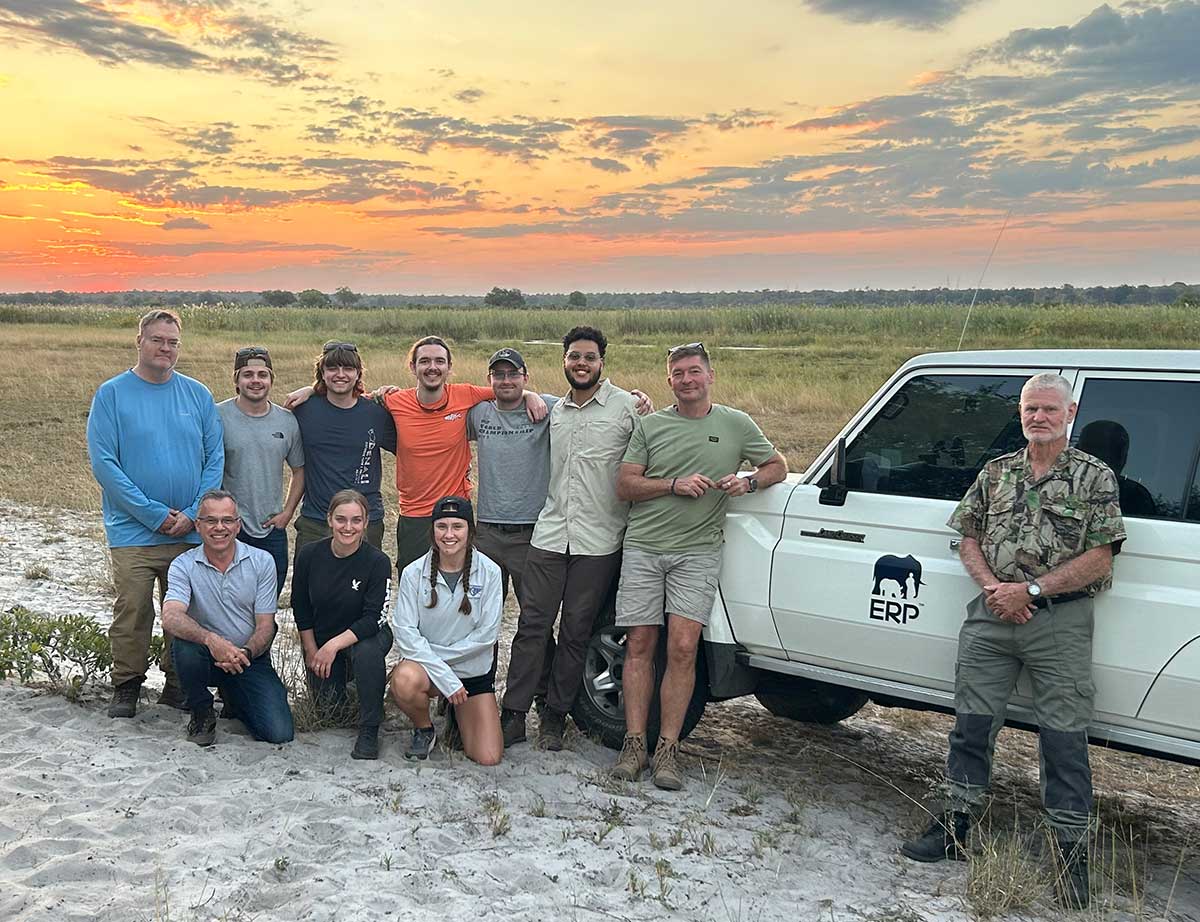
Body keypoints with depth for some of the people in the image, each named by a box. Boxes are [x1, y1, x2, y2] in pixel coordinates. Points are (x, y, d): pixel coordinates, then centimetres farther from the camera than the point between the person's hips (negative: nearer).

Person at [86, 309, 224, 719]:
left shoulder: (198, 394, 7)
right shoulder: (111, 394, -1)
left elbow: (215, 459, 5)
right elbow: (104, 464, -8)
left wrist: (192, 514, -8)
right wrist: (156, 514, -13)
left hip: (191, 531, 3)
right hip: (133, 531, -2)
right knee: (132, 612, -2)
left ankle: (179, 685, 22)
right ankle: (126, 687, 15)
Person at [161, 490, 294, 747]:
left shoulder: (262, 561, -4)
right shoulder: (183, 565, -6)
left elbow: (265, 626, -6)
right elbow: (170, 617, -24)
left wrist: (245, 653, -27)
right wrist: (210, 639, -42)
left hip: (250, 658, 1)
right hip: (206, 655, 0)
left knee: (279, 733, -16)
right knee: (185, 646, -36)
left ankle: (232, 694, 17)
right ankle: (202, 713, -6)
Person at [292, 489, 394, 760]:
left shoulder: (377, 562, -21)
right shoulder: (309, 554, -12)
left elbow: (374, 618, -23)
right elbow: (301, 609, 0)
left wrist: (334, 646, -30)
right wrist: (312, 652, 0)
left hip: (364, 634, -3)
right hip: (320, 639, 3)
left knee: (367, 653, -36)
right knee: (326, 701, -2)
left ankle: (369, 730, -18)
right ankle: (341, 674, 35)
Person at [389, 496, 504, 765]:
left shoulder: (489, 572, -10)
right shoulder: (414, 572, -10)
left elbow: (487, 634, -10)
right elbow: (405, 632, -15)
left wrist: (436, 653, -13)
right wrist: (446, 678, -21)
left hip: (475, 671, 1)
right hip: (426, 665, -1)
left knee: (488, 758, -9)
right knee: (404, 680, -37)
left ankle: (458, 711, 25)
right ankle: (424, 730, -2)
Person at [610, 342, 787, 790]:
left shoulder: (737, 425, 9)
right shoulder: (650, 425, 8)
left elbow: (778, 465, 18)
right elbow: (624, 485, 4)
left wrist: (749, 482, -4)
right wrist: (674, 485, -11)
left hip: (698, 552, -1)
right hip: (643, 547, 1)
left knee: (682, 648, -8)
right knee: (640, 644, 1)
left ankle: (667, 748, 0)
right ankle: (634, 743, 8)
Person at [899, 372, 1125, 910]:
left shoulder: (1095, 477, 0)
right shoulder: (996, 473, 12)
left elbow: (1099, 559, -7)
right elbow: (968, 539, 13)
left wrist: (1030, 590, -13)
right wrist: (992, 586, -6)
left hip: (1060, 623, -4)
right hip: (991, 618, 4)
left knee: (1064, 740, 0)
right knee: (971, 725, 8)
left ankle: (1072, 852, 12)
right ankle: (956, 828, 21)